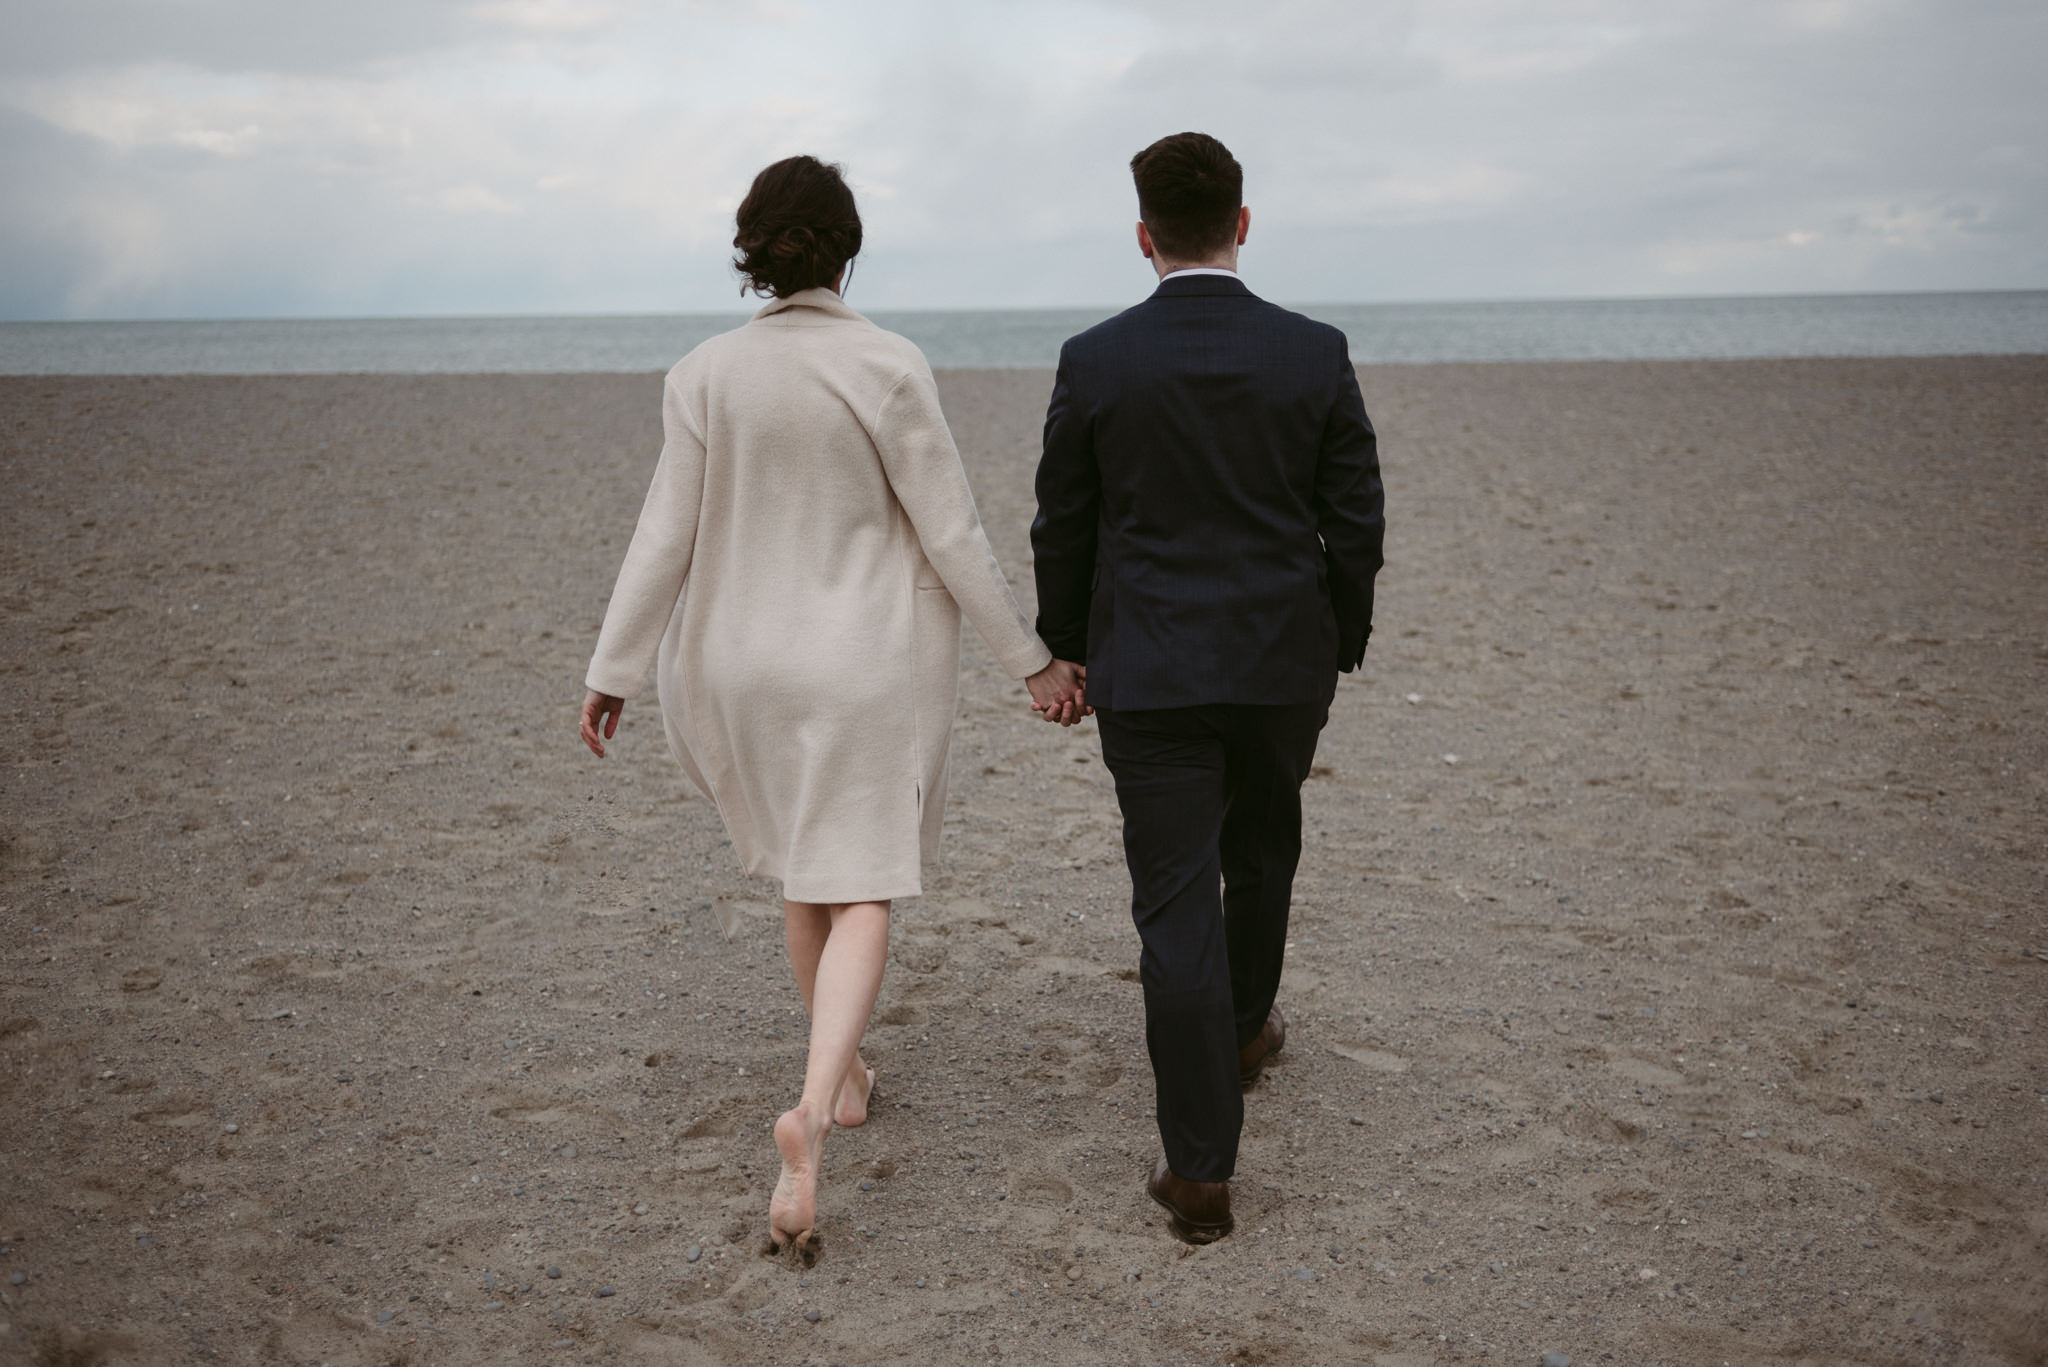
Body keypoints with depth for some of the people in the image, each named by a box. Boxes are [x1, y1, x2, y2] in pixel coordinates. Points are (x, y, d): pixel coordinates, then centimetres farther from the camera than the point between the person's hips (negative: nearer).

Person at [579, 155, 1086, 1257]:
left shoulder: (703, 377, -6)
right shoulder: (888, 368, -13)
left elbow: (665, 539, -5)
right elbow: (951, 533, -11)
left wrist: (612, 671, 5)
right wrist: (1031, 660, -2)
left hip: (746, 661, 3)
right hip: (872, 663, -3)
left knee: (806, 869, 22)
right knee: (859, 891, 1)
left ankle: (844, 1074, 35)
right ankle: (812, 1105, -20)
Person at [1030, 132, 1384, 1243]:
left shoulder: (1095, 362, -7)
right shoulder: (1316, 355, -4)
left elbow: (1064, 529, 0)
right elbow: (1354, 522, 1)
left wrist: (1067, 652, 14)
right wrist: (1339, 648, 14)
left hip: (1148, 671, -2)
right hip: (1283, 662, 2)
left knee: (1177, 904, 0)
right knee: (1262, 850, 27)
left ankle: (1200, 1171, 0)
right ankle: (1246, 1025, 50)